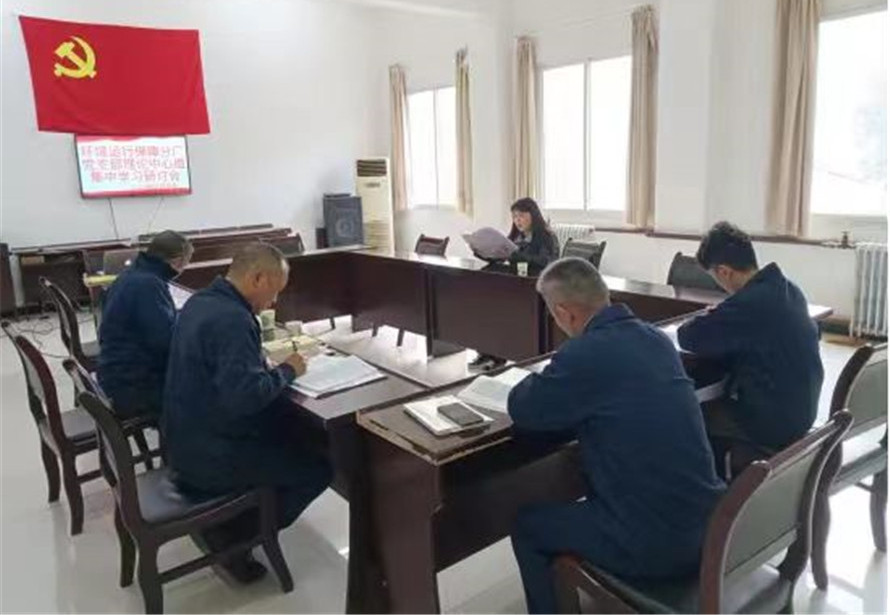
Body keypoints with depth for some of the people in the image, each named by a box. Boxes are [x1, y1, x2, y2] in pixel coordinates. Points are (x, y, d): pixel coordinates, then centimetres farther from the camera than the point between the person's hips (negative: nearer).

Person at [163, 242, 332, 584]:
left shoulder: (201, 300, 5)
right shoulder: (232, 318, -26)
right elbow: (246, 394, -34)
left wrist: (267, 362, 4)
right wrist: (287, 371, -17)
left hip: (189, 439, 9)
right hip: (211, 453, -9)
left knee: (297, 434, 18)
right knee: (318, 468, 2)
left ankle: (226, 521, 16)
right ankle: (229, 533, 6)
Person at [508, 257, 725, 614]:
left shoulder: (584, 353, -20)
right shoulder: (656, 338, 4)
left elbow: (522, 410, -6)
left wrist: (545, 379, 13)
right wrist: (560, 382, 15)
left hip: (656, 543, -8)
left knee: (527, 524, 13)